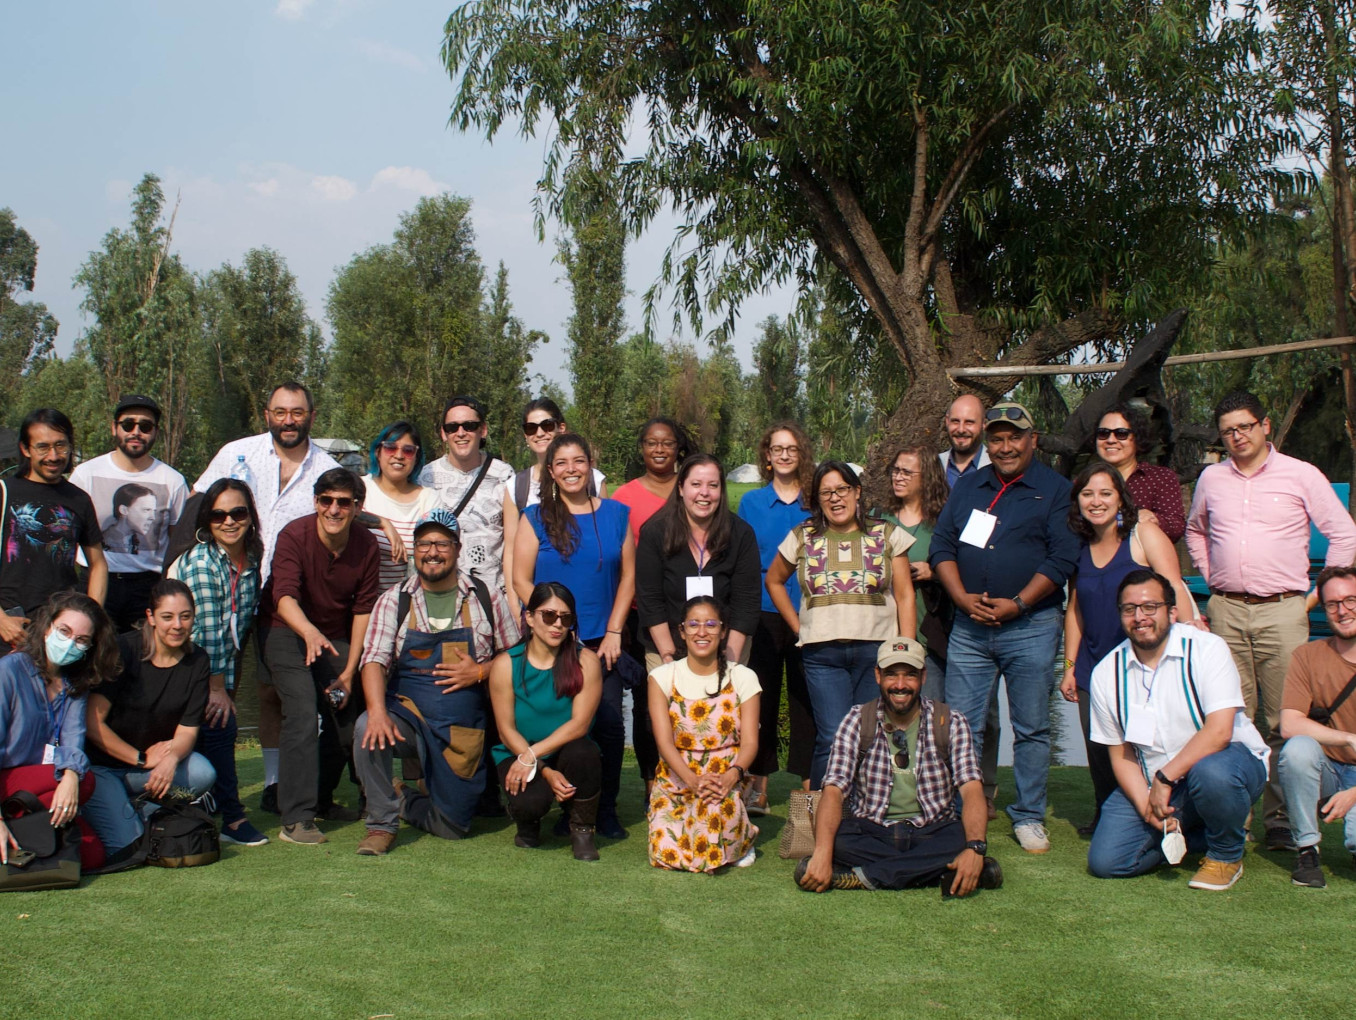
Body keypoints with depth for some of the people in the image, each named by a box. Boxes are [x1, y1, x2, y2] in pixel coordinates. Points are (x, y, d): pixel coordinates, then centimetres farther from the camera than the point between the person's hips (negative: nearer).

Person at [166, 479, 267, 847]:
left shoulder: (252, 561, 1)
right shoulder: (201, 561, -19)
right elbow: (208, 630, -19)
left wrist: (229, 686, 6)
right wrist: (216, 687, -18)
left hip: (219, 670, 6)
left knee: (222, 729, 1)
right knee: (219, 723, -14)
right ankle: (230, 817, -1)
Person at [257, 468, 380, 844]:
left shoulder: (366, 546, -8)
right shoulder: (293, 536, -21)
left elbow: (363, 609, -5)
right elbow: (284, 597, -34)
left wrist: (349, 673, -9)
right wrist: (309, 632, -55)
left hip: (335, 638, 4)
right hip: (286, 631, -4)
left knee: (346, 720, -2)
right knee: (302, 712, -22)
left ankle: (320, 799, 23)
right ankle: (296, 819, -21)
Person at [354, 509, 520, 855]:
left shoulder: (487, 599, 1)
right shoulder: (394, 600, 1)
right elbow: (374, 659, -11)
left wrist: (480, 672, -14)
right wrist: (377, 710, -28)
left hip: (463, 731, 1)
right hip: (408, 716, -1)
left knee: (452, 827, 3)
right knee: (368, 730, -34)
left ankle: (405, 801, 38)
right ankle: (382, 822, -11)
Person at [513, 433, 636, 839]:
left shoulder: (616, 514, 9)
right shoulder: (536, 517, 4)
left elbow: (628, 576, 8)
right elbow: (521, 580, 0)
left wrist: (613, 631, 0)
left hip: (602, 642, 1)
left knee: (610, 723, -6)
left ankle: (606, 811, 8)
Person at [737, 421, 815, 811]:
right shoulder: (751, 502, 7)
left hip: (807, 614, 0)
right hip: (764, 614, 0)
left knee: (806, 698, 3)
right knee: (762, 697, 2)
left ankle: (808, 783, 11)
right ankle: (758, 786, 10)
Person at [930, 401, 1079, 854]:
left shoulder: (1055, 489, 1)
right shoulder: (968, 487, 14)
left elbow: (1062, 559, -7)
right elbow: (942, 546, 9)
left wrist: (1017, 604, -14)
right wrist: (964, 599, -6)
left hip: (1031, 625, -3)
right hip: (968, 627, 3)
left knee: (1031, 728, 4)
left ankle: (1028, 817, 16)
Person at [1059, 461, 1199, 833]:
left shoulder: (1144, 534, -7)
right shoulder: (1079, 545, 9)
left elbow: (1175, 594, -14)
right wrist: (1070, 666, 11)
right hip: (1094, 668, 5)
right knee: (1099, 752, 5)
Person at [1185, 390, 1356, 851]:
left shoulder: (1301, 475, 3)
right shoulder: (1211, 479, 12)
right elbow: (1194, 530, 29)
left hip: (1282, 610, -2)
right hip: (1226, 611, 3)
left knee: (1283, 722, -4)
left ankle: (1281, 817, 2)